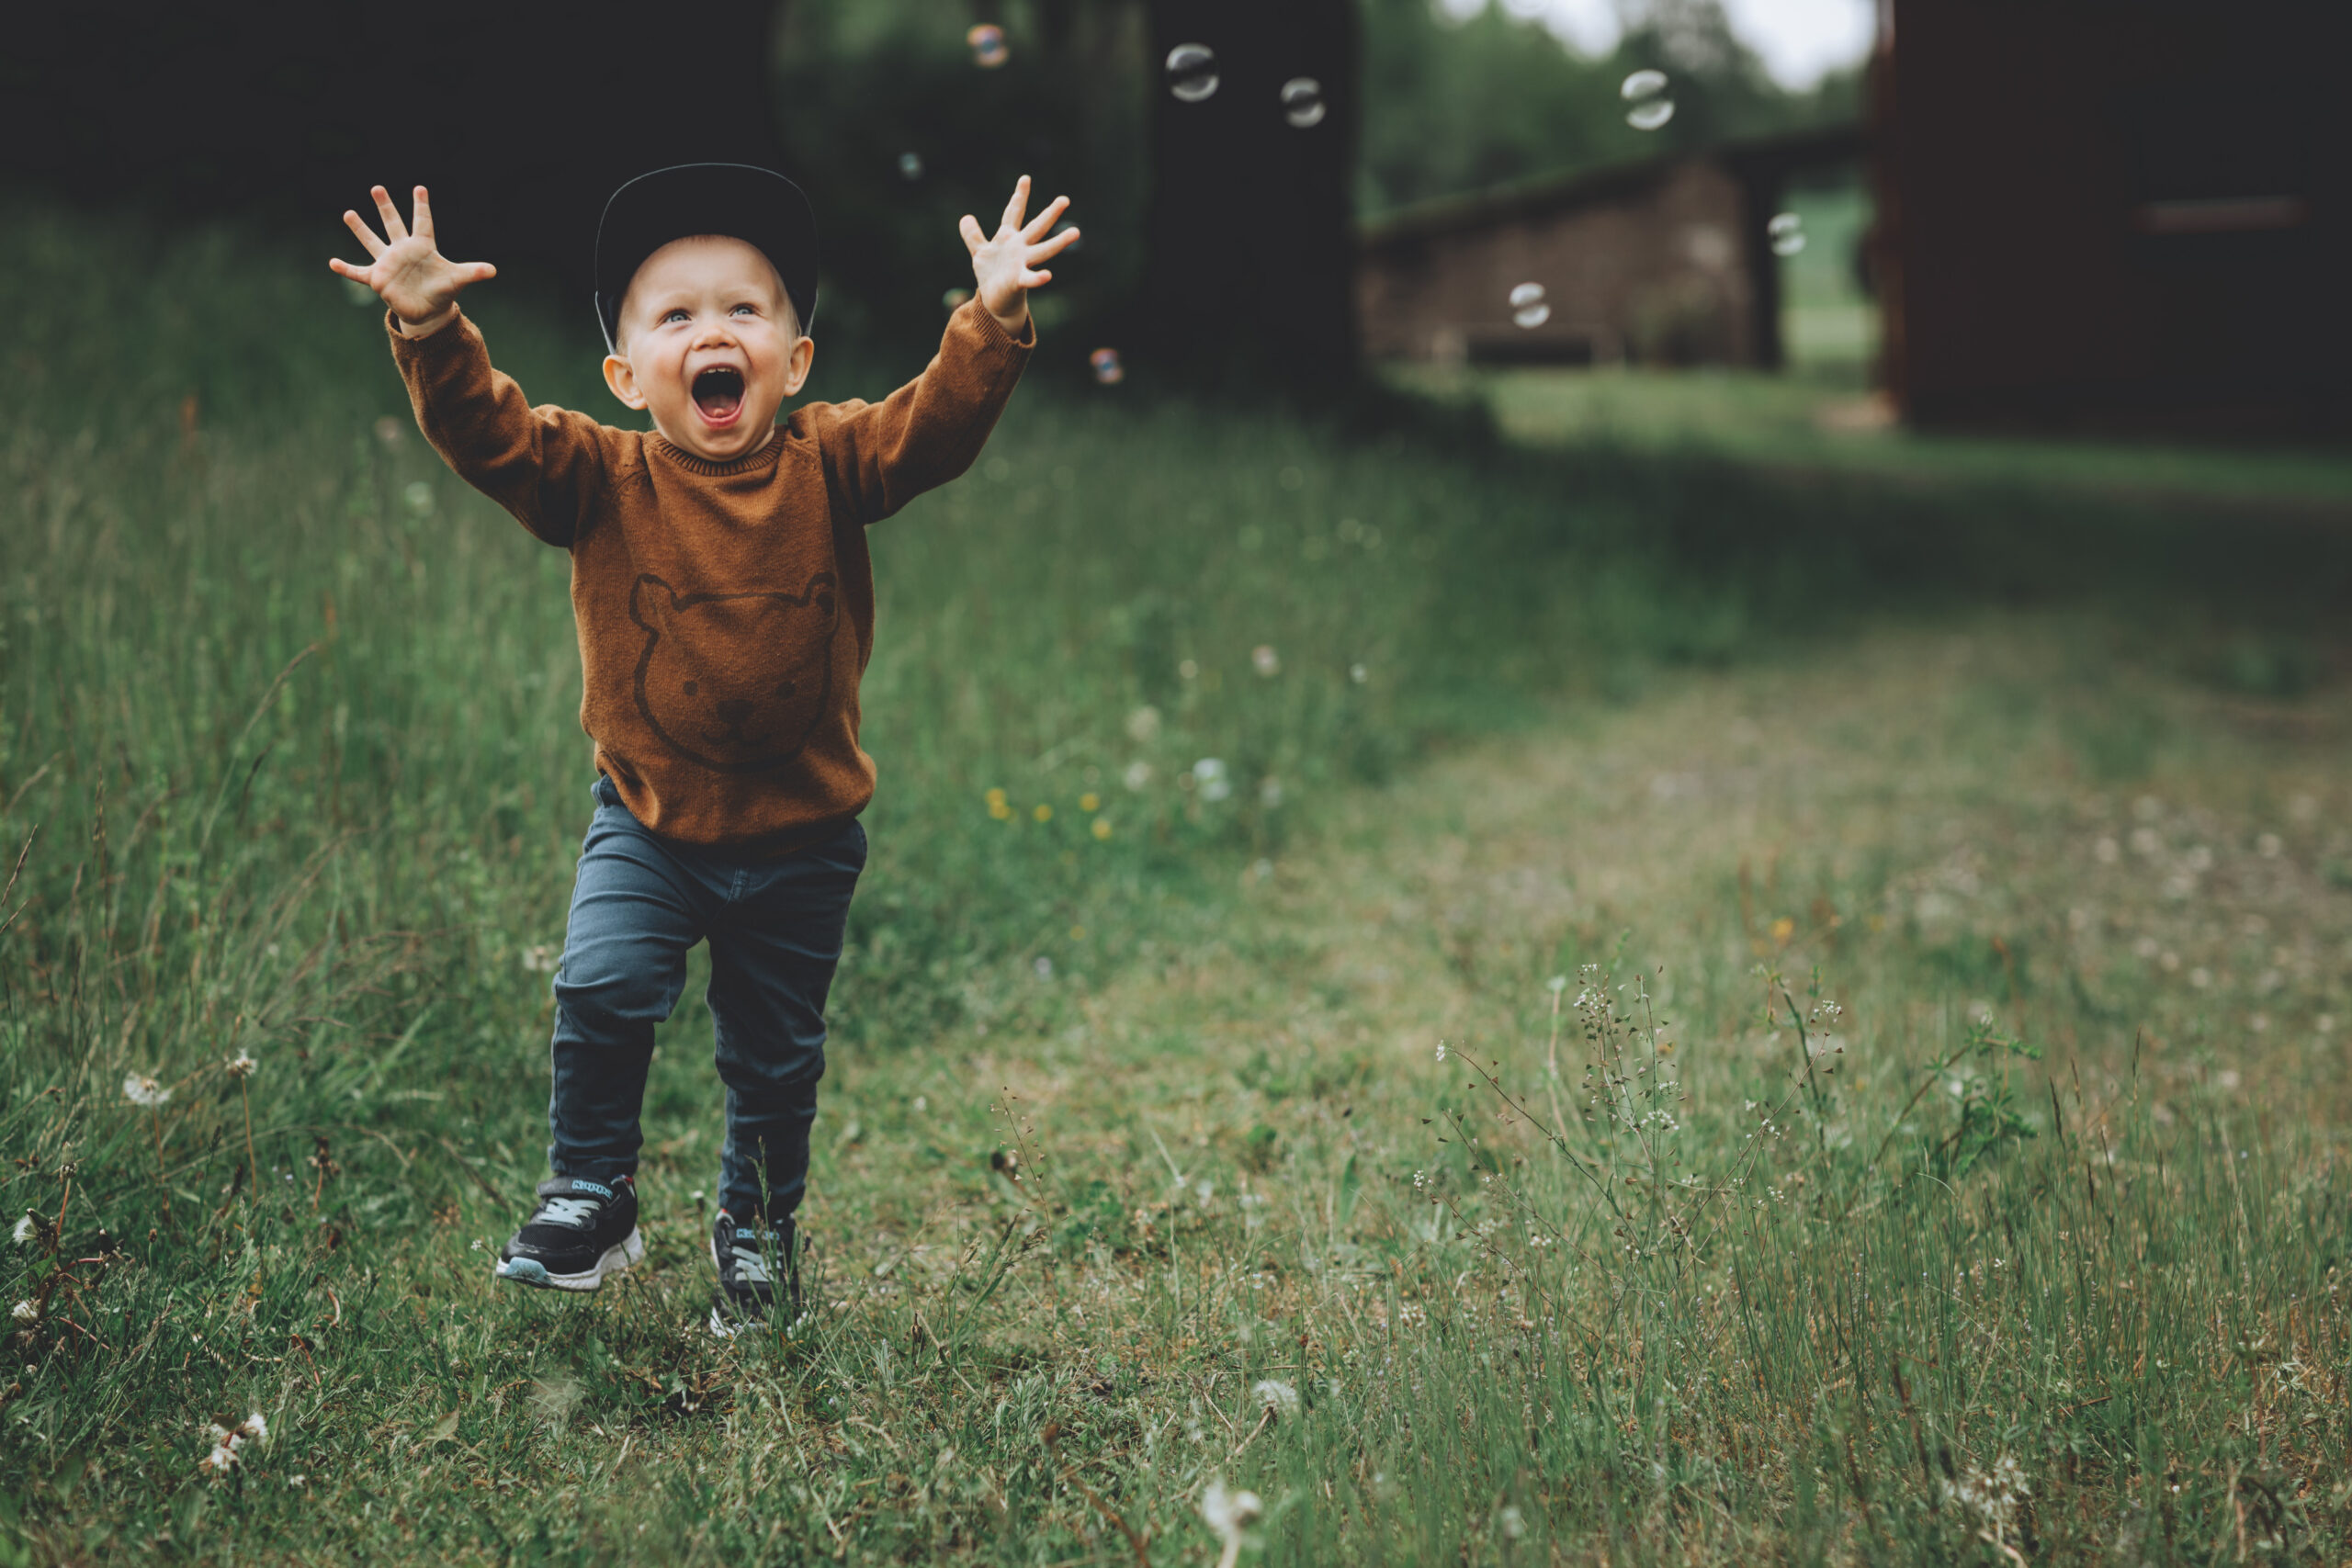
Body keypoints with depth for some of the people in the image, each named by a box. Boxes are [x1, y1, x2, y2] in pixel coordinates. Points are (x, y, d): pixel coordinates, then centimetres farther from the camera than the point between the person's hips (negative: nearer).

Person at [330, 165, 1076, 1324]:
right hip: (646, 823, 0)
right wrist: (428, 328, -37)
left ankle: (756, 1226, 37)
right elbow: (483, 430, -21)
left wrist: (991, 322, -36)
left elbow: (935, 425, -21)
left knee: (775, 1054, 13)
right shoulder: (600, 480, -10)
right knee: (602, 987, -19)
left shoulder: (828, 470, -9)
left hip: (799, 838, 0)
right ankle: (590, 1200, 3)